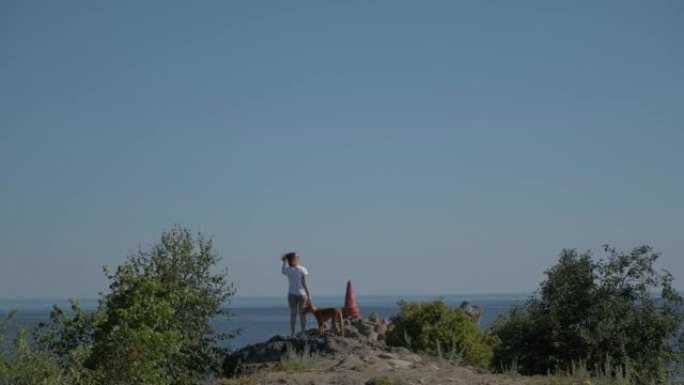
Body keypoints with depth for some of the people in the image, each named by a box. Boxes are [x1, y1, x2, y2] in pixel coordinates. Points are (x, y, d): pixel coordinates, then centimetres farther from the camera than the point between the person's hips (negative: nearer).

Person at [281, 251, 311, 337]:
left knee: (293, 314, 6)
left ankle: (292, 334, 3)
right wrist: (308, 295, -6)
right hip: (302, 294, -1)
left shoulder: (288, 270, -6)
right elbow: (304, 284, -12)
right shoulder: (302, 270, -11)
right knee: (302, 314, 6)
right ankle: (303, 332, 4)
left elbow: (283, 271, 19)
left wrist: (284, 262, 18)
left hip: (292, 294, 1)